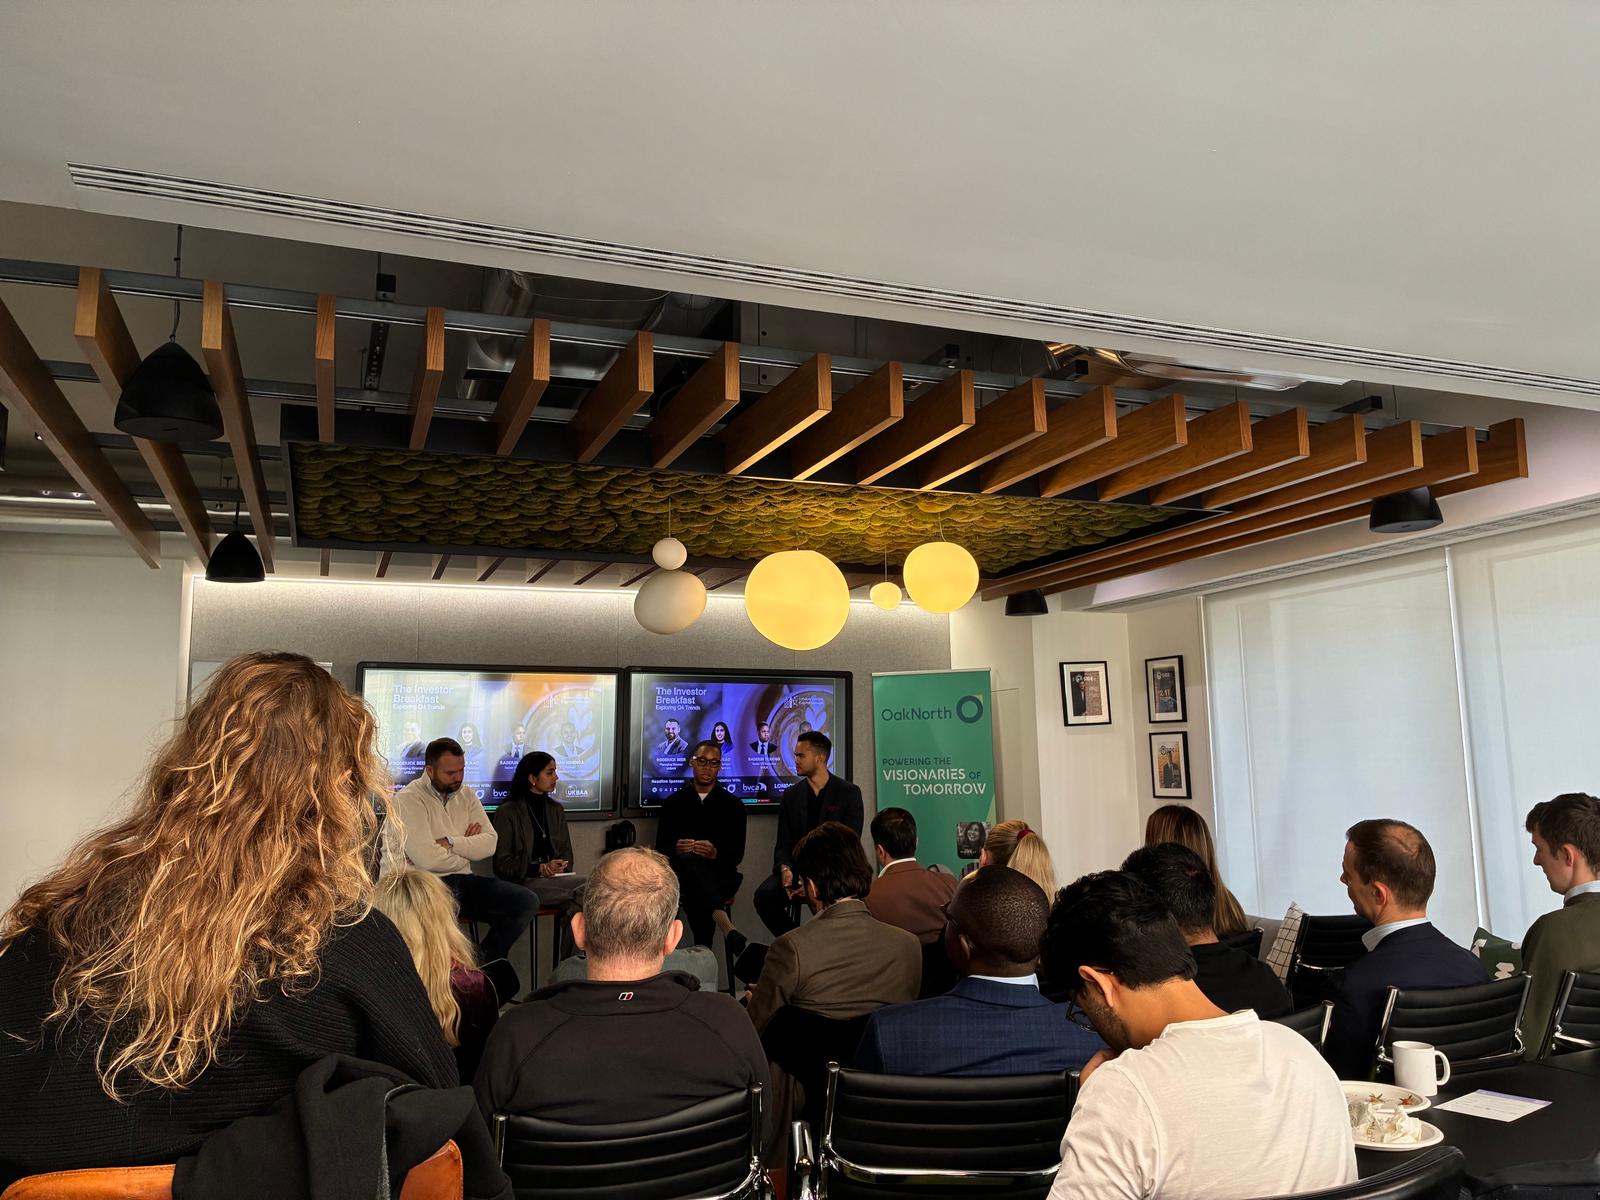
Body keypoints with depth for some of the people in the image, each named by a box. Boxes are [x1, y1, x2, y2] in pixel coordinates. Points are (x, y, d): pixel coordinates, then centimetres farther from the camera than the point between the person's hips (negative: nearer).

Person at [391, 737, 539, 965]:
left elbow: (490, 843, 0)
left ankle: (484, 962, 5)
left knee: (527, 901, -10)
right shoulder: (407, 800, -9)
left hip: (462, 881, 6)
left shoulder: (466, 795, 12)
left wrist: (449, 843, -15)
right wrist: (466, 846, -3)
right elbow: (427, 859, -21)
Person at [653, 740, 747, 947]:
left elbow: (737, 854, 5)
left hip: (719, 872, -1)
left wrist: (715, 853, -19)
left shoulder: (733, 804, 13)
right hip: (681, 871, 1)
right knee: (688, 860, -37)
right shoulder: (673, 802, 16)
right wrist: (676, 849, -16)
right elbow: (660, 848, 9)